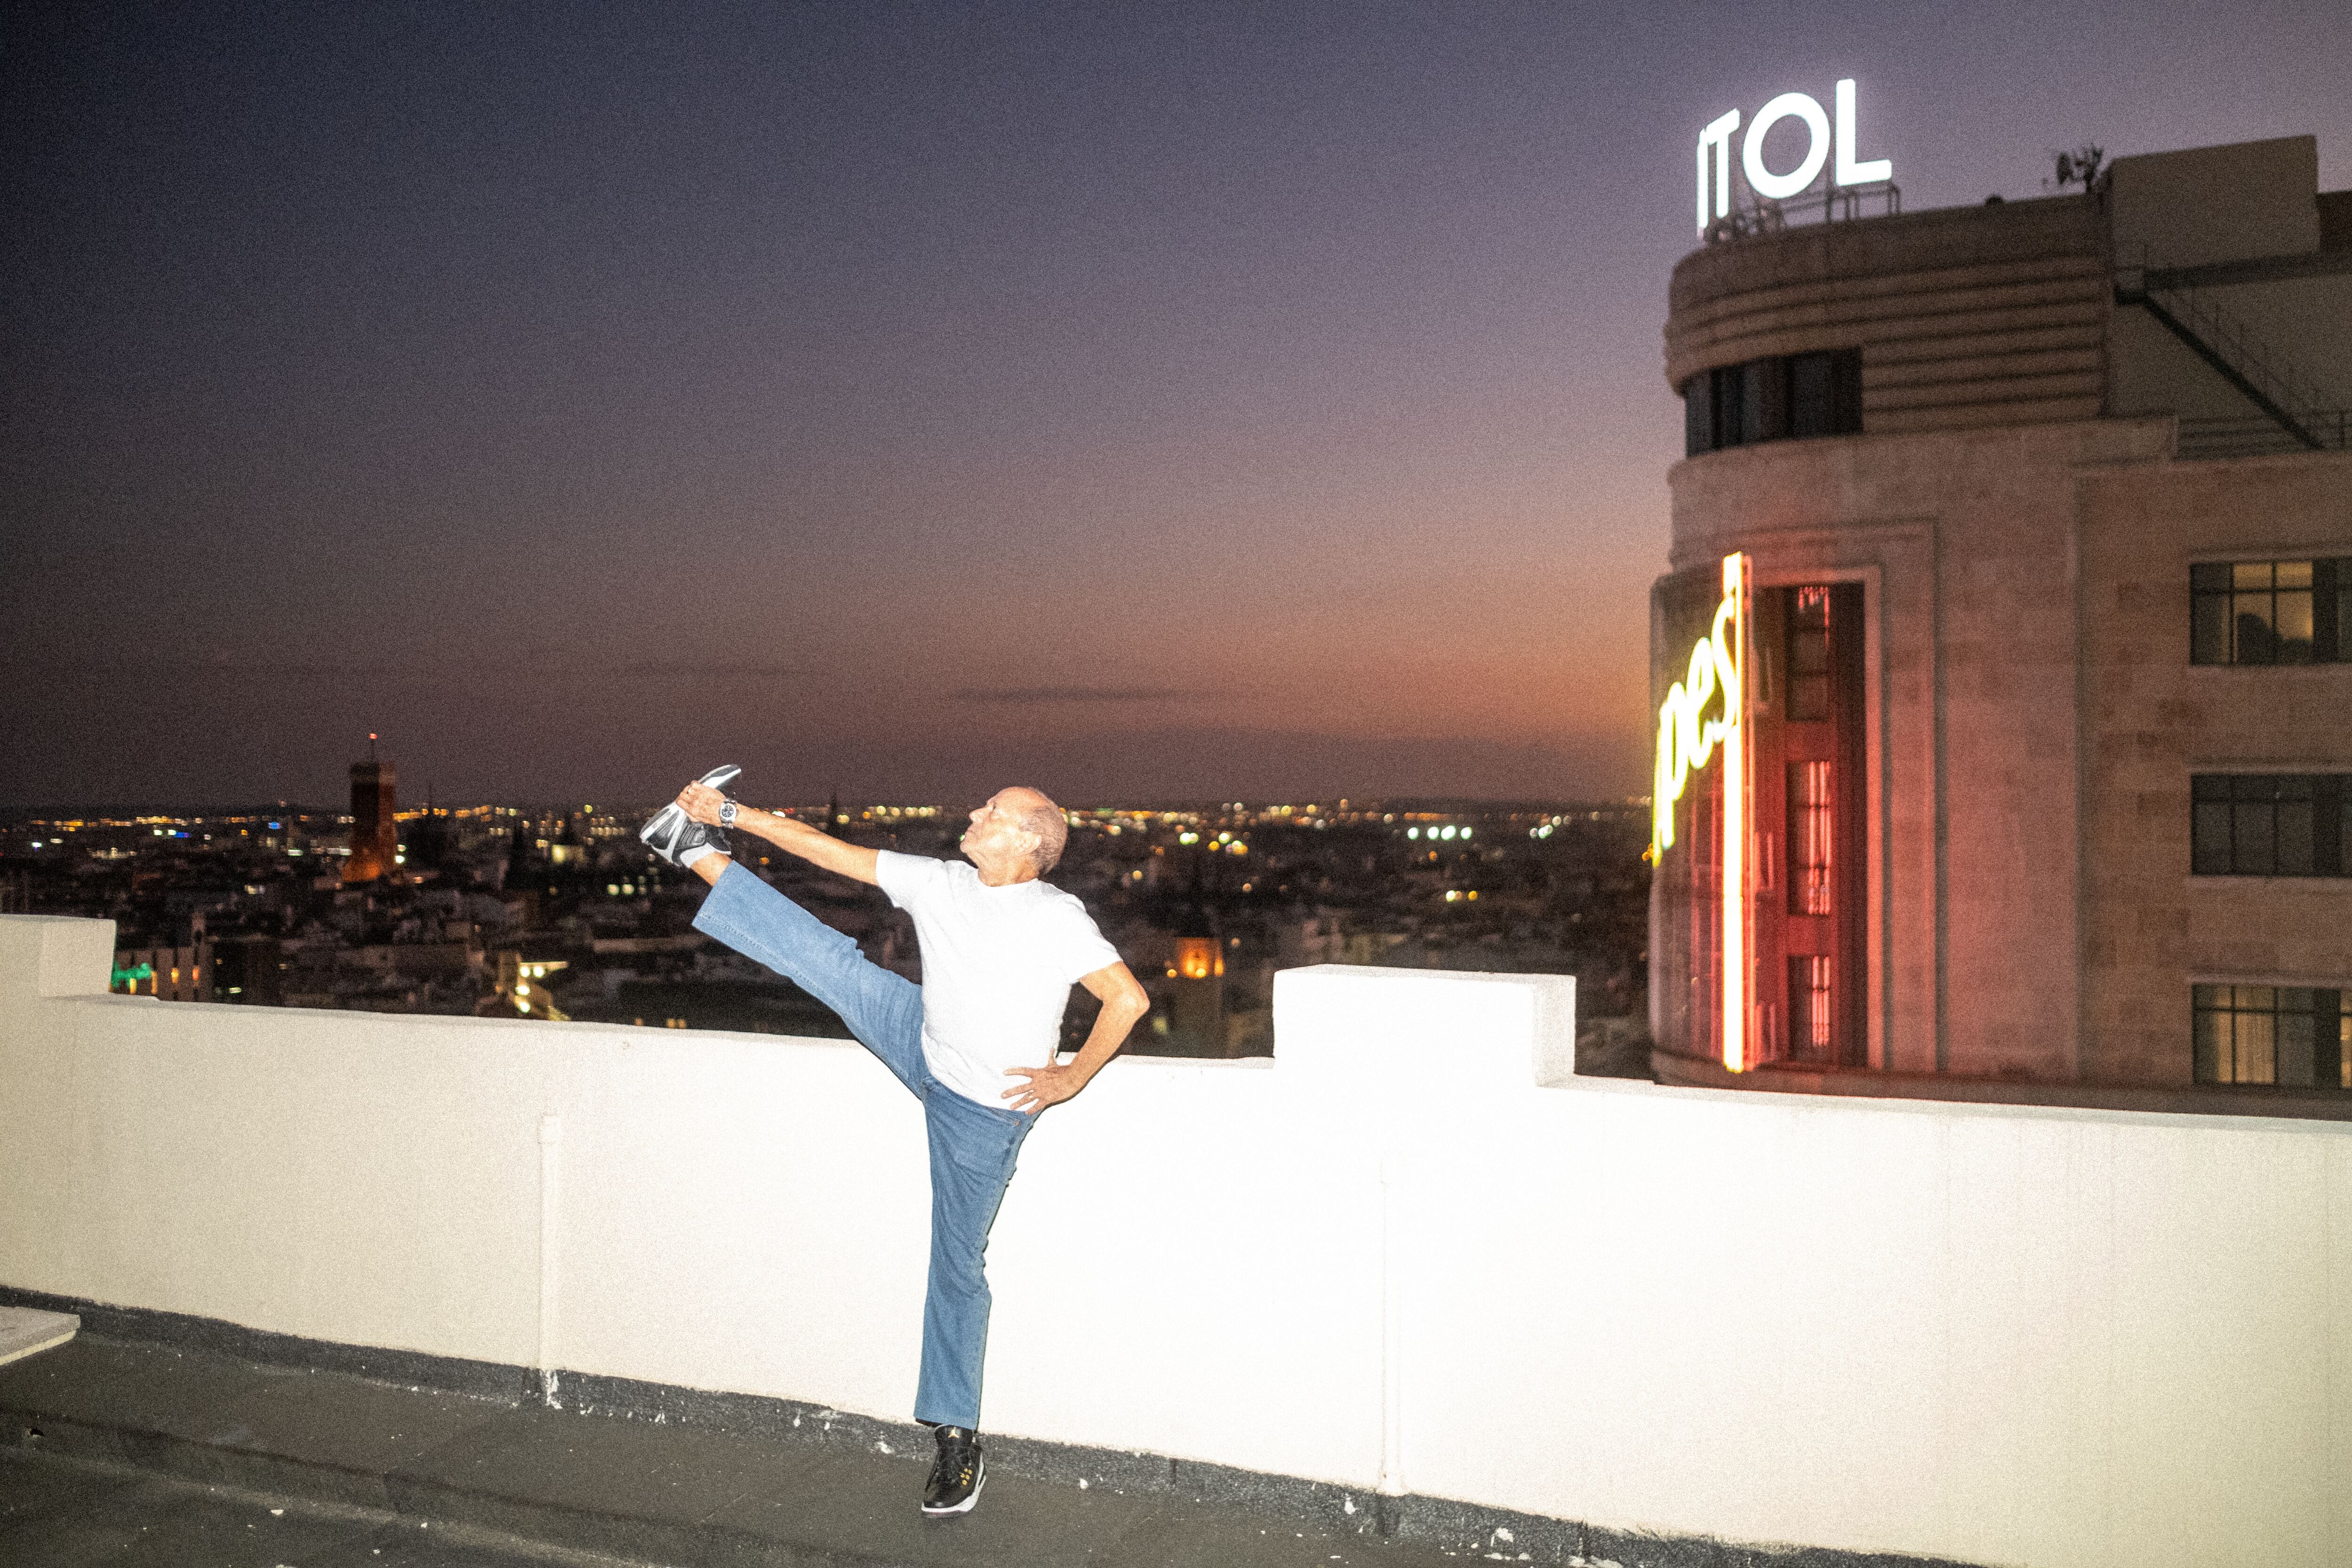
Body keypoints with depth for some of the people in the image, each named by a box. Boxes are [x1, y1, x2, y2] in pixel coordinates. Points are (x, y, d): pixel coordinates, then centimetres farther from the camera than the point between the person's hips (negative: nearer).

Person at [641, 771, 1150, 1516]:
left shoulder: (1056, 919, -24)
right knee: (826, 957, -4)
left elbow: (1129, 998, -24)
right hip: (925, 1045, 5)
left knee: (956, 1267, 3)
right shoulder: (939, 883, -7)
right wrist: (733, 813, -3)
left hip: (983, 1110, -5)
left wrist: (1070, 1078, -21)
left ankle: (957, 1436, 17)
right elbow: (829, 849, -3)